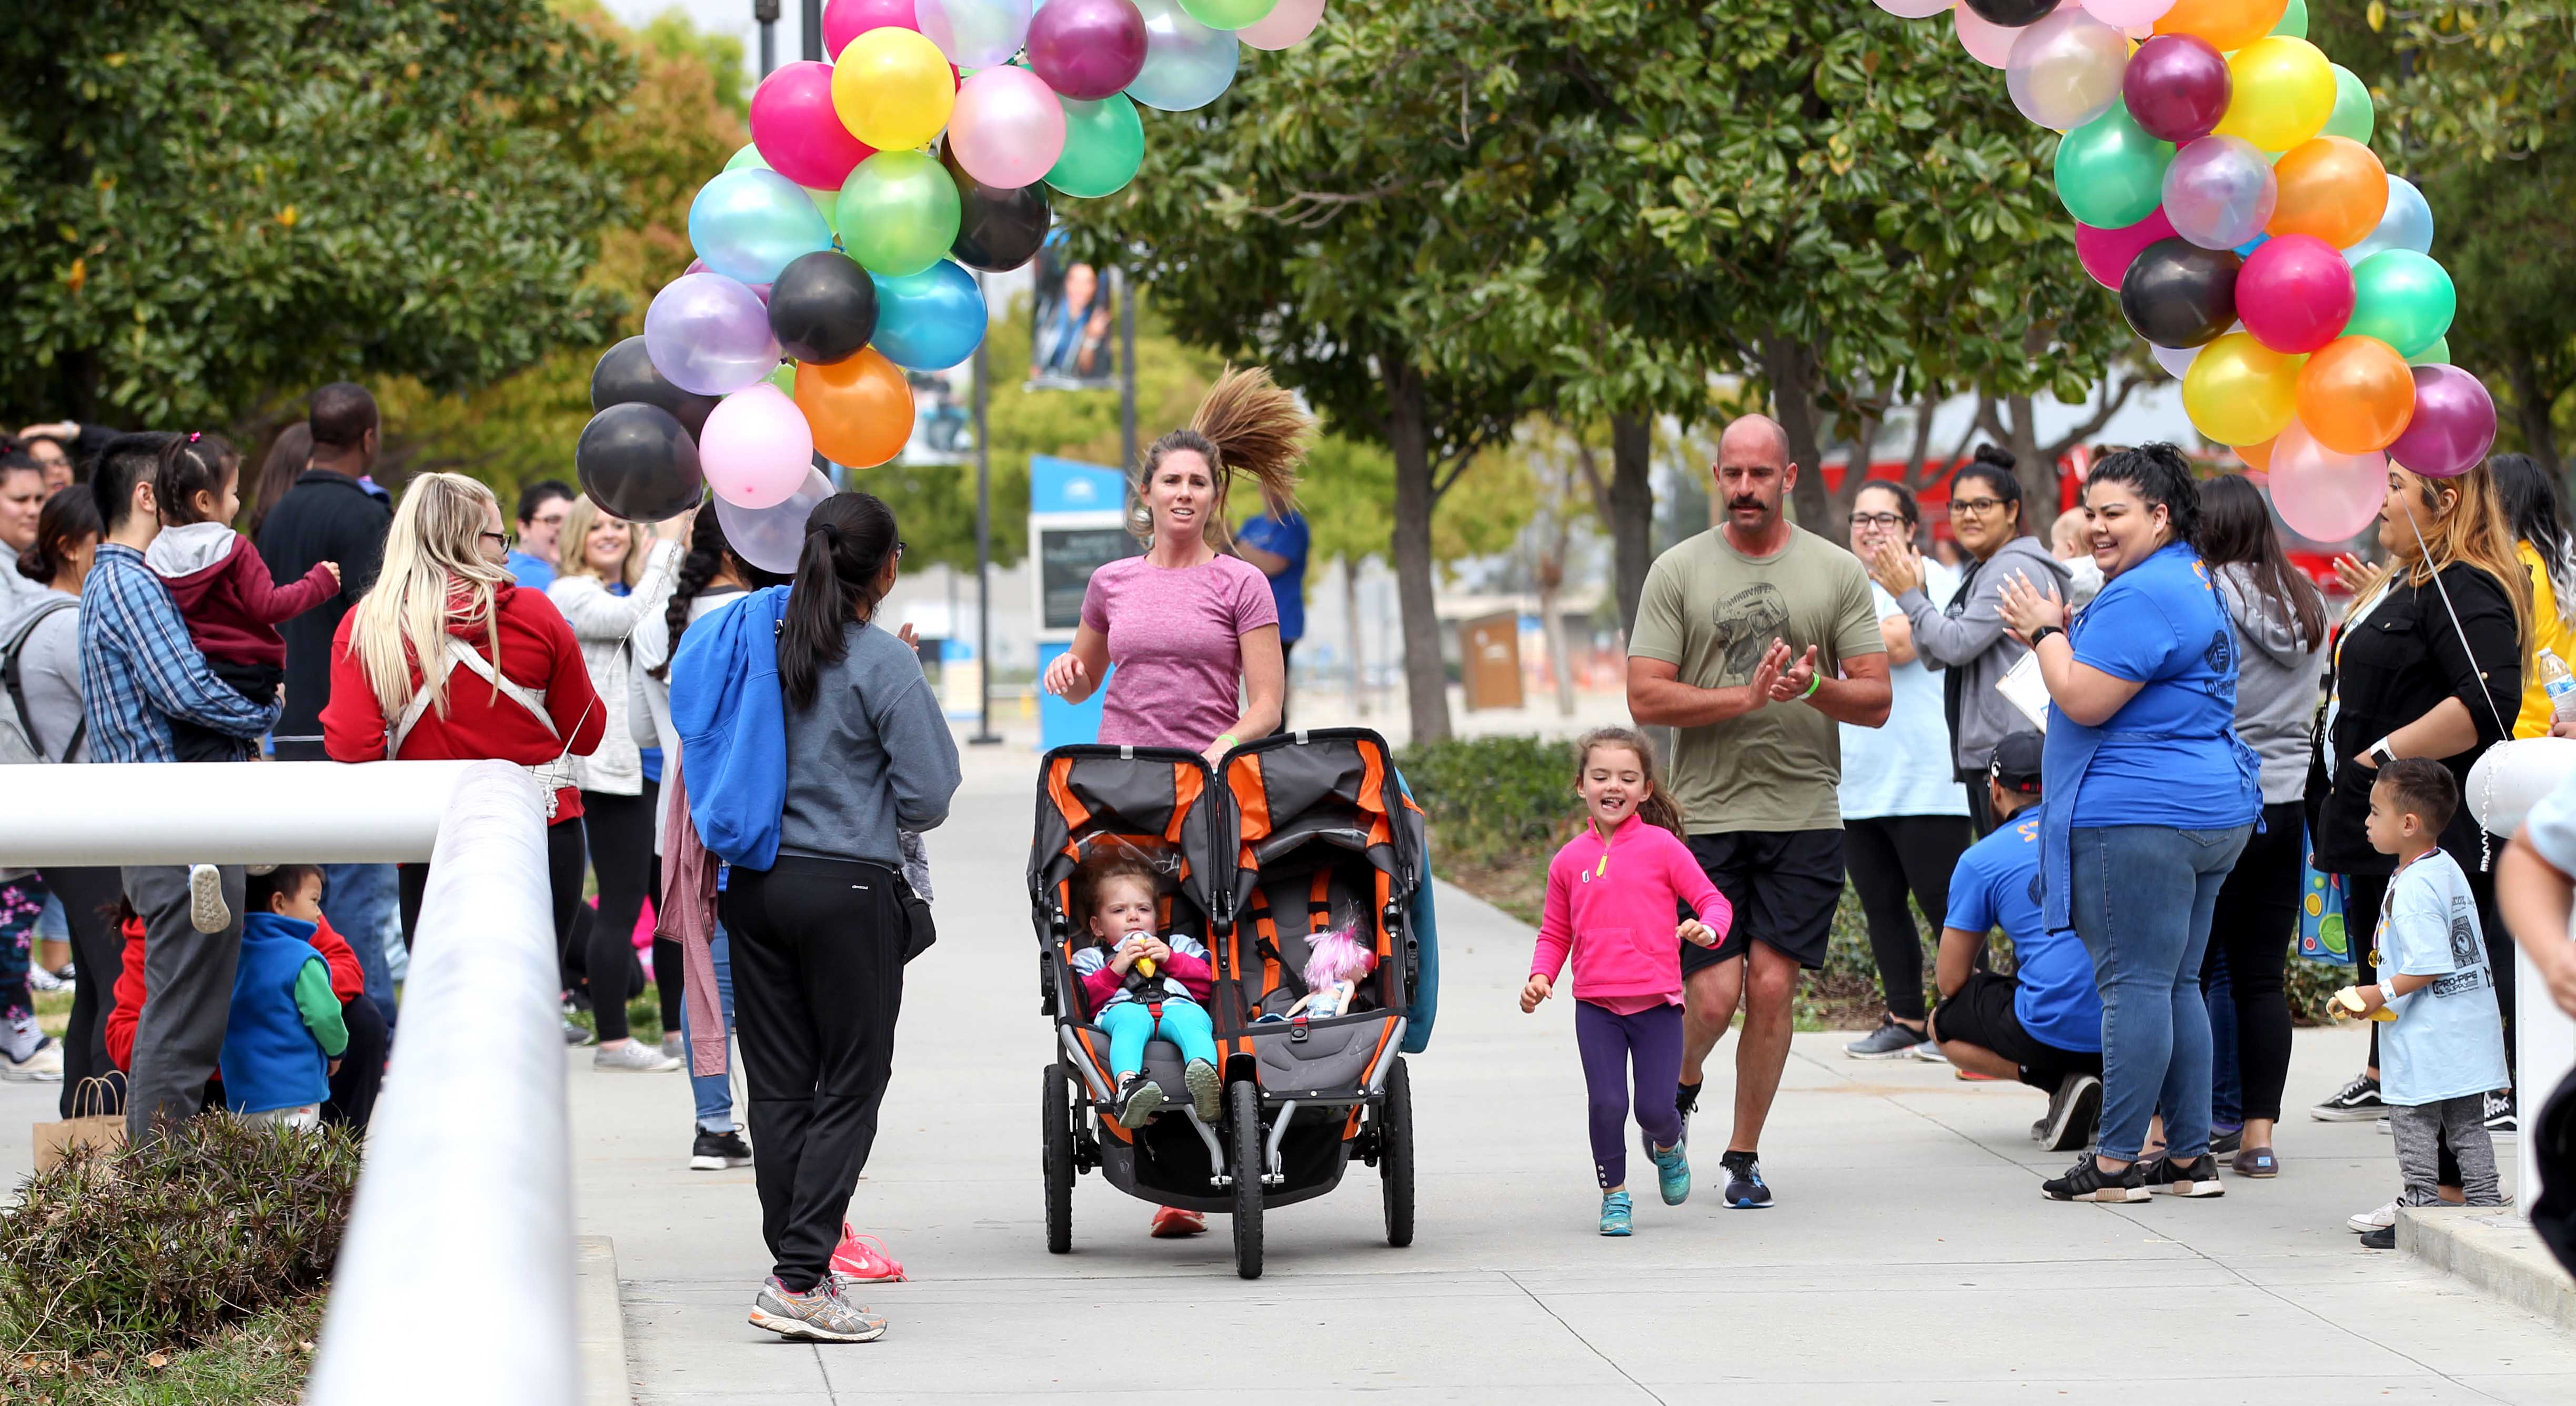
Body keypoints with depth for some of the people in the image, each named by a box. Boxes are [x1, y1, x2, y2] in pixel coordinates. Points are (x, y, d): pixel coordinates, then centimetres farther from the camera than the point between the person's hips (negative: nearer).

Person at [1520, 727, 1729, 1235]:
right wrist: (1541, 976, 0)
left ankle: (1668, 1147, 33)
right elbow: (1555, 933, 17)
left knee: (1655, 1108, -3)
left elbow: (1713, 901, -2)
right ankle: (1614, 1196, 12)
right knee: (1607, 1103, -9)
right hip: (1595, 1004, 2)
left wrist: (1707, 929, -24)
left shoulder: (1661, 847, -2)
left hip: (1656, 1001, -2)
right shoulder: (1569, 860, 7)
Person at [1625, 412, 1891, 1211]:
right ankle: (1681, 1085, 26)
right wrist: (1747, 697, -15)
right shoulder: (1679, 572, 3)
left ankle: (1744, 1155, 13)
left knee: (1772, 988, -4)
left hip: (1804, 816, 1)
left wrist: (1815, 687, -16)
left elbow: (1876, 702, 5)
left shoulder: (1837, 573, 7)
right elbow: (1645, 698, -4)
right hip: (1704, 815, -1)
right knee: (1713, 995, -8)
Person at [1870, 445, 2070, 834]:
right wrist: (1916, 592, 6)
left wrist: (1909, 596, -6)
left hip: (2015, 752, -10)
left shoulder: (2016, 569, -11)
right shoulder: (1977, 572, 20)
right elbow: (1934, 657, 18)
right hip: (1980, 753, 10)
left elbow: (1958, 644, -18)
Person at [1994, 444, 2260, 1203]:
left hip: (2137, 819, -11)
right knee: (2177, 985, 13)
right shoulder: (2195, 584, 19)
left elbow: (2085, 702, -19)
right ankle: (2191, 1156, 14)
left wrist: (2046, 631, -4)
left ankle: (2117, 1161, -5)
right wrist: (2057, 634, 15)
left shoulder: (2140, 596, -16)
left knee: (2133, 984, -7)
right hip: (2211, 813, 11)